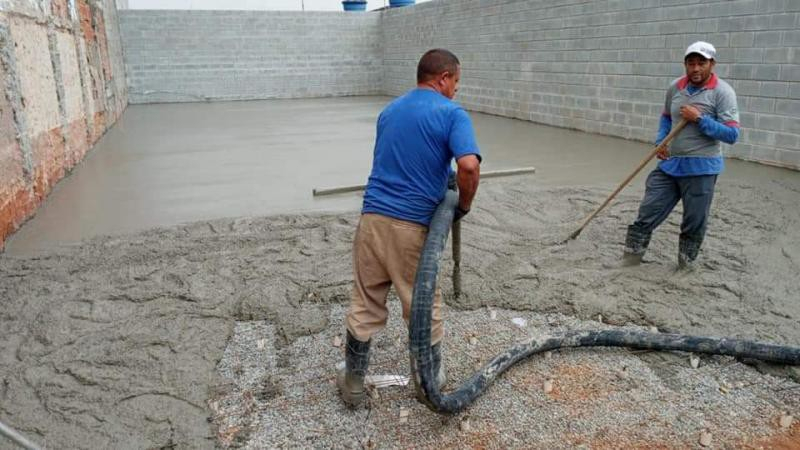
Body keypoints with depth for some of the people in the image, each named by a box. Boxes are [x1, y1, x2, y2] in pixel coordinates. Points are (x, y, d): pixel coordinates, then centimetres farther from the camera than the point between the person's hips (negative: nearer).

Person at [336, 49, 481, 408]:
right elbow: (469, 166, -23)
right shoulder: (452, 114, -6)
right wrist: (463, 206, -4)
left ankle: (354, 382, 24)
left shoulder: (389, 110, 16)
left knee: (365, 306, 14)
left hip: (373, 217, 5)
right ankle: (432, 379, 30)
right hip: (413, 226, -5)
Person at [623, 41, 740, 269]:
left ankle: (685, 267, 25)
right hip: (670, 164, 5)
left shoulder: (722, 92, -10)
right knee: (647, 213, 5)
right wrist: (660, 142, 6)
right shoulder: (675, 87, 5)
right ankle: (629, 261, 15)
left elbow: (731, 134, -15)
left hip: (701, 168, -5)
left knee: (694, 223, 7)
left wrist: (699, 119, -20)